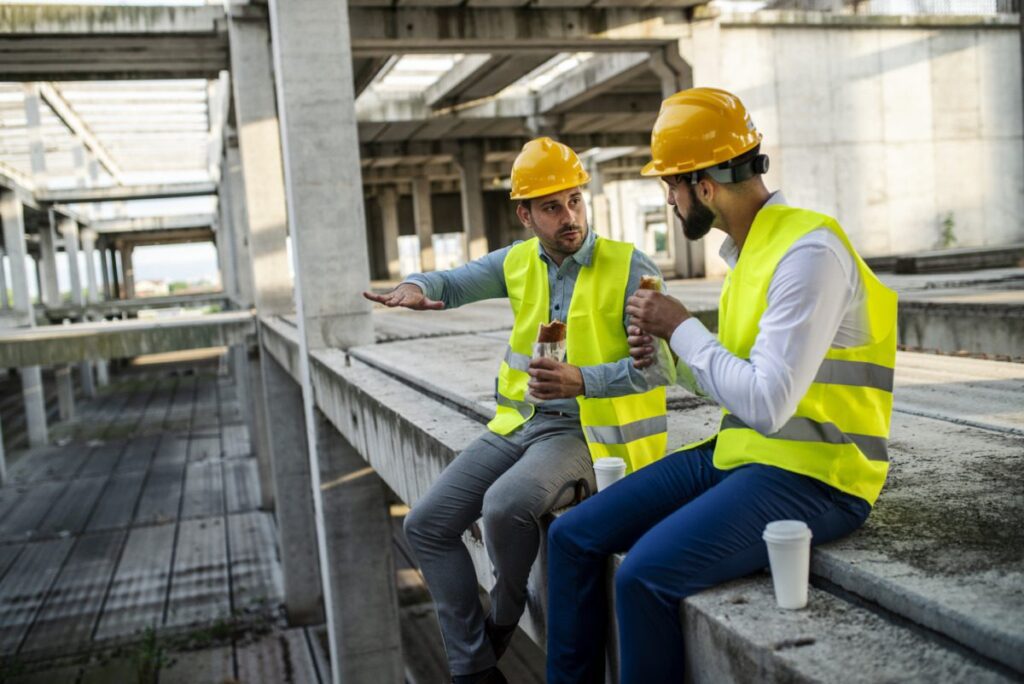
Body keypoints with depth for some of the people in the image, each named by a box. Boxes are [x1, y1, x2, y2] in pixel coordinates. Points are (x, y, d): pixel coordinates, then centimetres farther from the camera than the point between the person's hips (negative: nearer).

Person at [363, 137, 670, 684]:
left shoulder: (630, 268, -10)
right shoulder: (518, 262, 7)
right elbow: (450, 283, 16)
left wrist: (580, 381, -32)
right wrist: (415, 287, -8)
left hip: (587, 431, -6)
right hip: (519, 424, 7)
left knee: (505, 507, -32)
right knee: (426, 525, -3)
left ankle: (504, 612, 2)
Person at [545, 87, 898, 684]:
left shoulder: (809, 250, -18)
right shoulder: (747, 250, 11)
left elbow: (766, 404, -25)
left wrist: (682, 327, -14)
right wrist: (667, 352, 0)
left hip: (812, 475, -9)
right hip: (736, 454, 9)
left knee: (647, 573, -28)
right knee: (572, 538, 1)